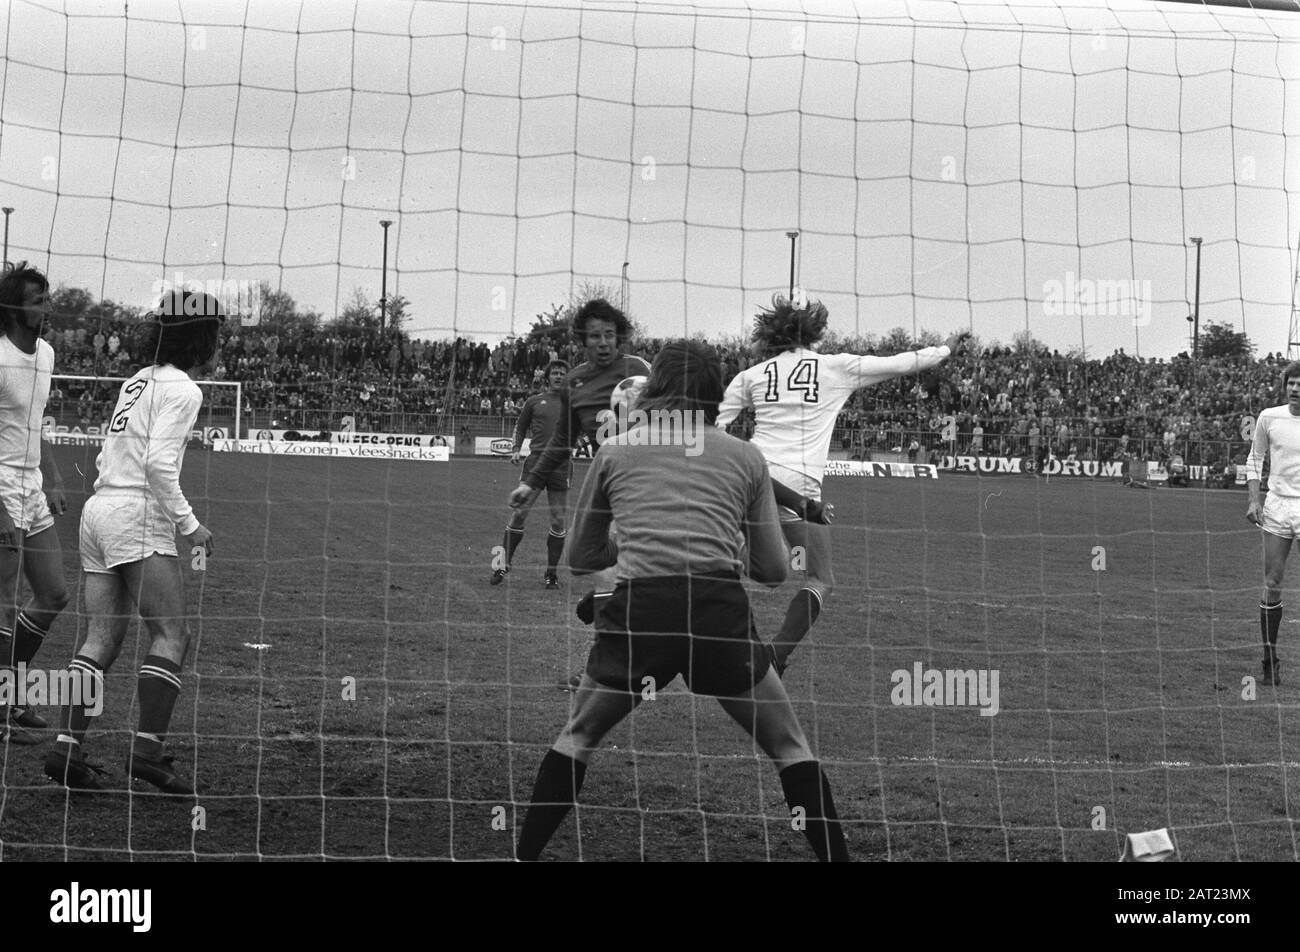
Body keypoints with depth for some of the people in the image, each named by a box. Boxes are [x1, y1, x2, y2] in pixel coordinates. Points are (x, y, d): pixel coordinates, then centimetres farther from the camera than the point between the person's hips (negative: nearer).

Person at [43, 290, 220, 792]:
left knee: (101, 639, 5)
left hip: (99, 507, 9)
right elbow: (159, 462, -18)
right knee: (171, 634, -7)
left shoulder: (137, 382, 20)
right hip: (138, 515, -9)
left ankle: (67, 746, -4)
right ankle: (148, 746, -16)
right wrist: (189, 524, -12)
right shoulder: (181, 389, -7)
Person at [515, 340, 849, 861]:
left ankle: (523, 856, 19)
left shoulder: (615, 450, 16)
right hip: (721, 610, 0)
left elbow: (580, 556, 24)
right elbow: (773, 569, 18)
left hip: (638, 610, 1)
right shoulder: (744, 456, 16)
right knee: (789, 748, 17)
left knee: (576, 739, 23)